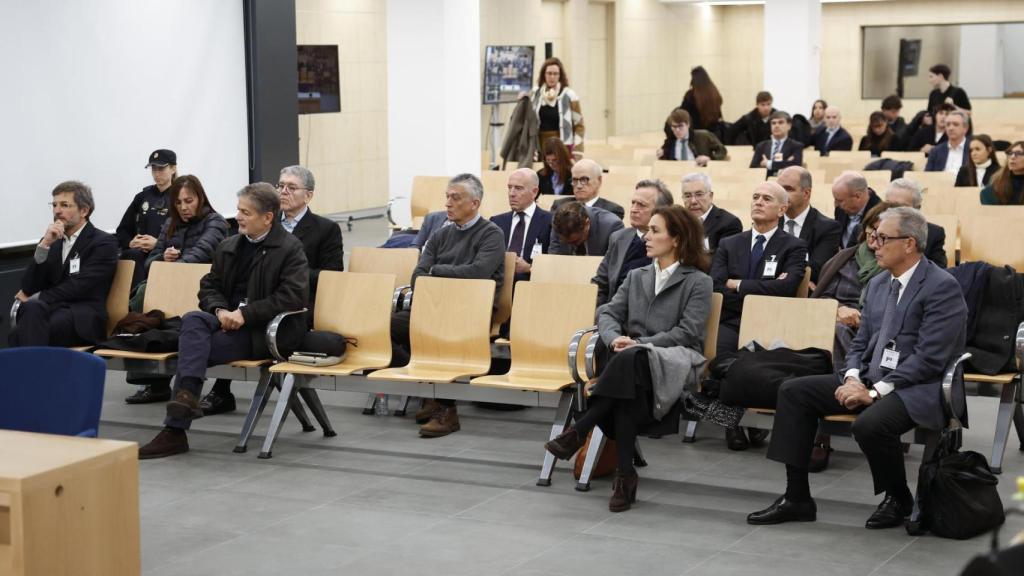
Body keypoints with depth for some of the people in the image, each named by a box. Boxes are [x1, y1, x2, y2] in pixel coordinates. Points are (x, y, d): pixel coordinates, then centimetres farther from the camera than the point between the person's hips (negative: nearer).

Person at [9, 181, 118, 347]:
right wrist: (44, 245, -2)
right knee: (32, 308, -35)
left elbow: (79, 287, -7)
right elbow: (28, 288, 9)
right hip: (51, 311, 4)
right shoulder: (52, 241, 22)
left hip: (84, 320, -4)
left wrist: (35, 298, -5)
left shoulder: (104, 243, 6)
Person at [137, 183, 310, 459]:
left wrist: (245, 314, -19)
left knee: (193, 345, -25)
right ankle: (186, 398, -41)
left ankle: (175, 432, -28)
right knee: (193, 320, -28)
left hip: (263, 331, -6)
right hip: (228, 320, 6)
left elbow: (294, 296, -15)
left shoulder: (290, 249, -3)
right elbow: (209, 286, 19)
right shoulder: (229, 246, 18)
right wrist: (221, 311, -6)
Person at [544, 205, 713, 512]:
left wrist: (640, 344, -15)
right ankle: (625, 475, -37)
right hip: (633, 361, 4)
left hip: (677, 359, -4)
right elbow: (607, 313, 13)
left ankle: (579, 431, -39)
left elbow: (688, 332, -6)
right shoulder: (636, 277, 24)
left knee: (629, 361, -39)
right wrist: (615, 338, -11)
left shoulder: (698, 281, 6)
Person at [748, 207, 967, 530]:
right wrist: (853, 379, -4)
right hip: (869, 381, 8)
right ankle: (796, 497, -4)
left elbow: (929, 358, -19)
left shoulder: (942, 287, -12)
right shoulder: (878, 284, 14)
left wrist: (875, 392, -21)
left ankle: (898, 499, -4)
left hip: (919, 388, -8)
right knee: (793, 391, -5)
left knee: (869, 425, -36)